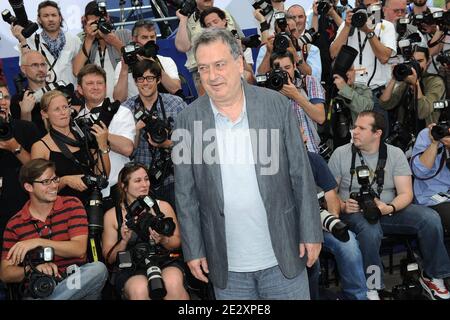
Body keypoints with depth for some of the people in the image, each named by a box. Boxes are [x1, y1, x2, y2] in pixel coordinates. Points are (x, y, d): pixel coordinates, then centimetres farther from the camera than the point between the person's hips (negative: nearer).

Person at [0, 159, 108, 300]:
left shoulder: (72, 205, 5)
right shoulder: (15, 224, 7)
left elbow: (79, 249, -8)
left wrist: (39, 242, -18)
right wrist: (32, 270, -16)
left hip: (75, 283, 4)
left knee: (98, 268, -31)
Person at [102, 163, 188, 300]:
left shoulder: (163, 206, 11)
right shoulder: (112, 215, 8)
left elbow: (178, 242, 12)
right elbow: (109, 258, 8)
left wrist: (163, 240, -10)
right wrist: (124, 241, -12)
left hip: (165, 262, 1)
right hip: (130, 269, -1)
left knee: (173, 284, -33)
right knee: (139, 289, -36)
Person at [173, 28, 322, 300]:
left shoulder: (278, 105, -5)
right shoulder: (188, 120, -4)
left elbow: (301, 175, -2)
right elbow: (186, 194, 0)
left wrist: (311, 234, -3)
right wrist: (193, 251, 0)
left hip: (283, 257, 0)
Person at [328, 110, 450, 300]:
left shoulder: (395, 154, 2)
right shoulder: (341, 154, -1)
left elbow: (406, 194, -3)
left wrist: (388, 208, -23)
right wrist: (343, 206, -20)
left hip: (389, 211, 3)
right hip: (355, 212, -2)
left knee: (431, 218, -20)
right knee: (370, 231, -38)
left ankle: (431, 277, 1)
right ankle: (370, 289, -18)